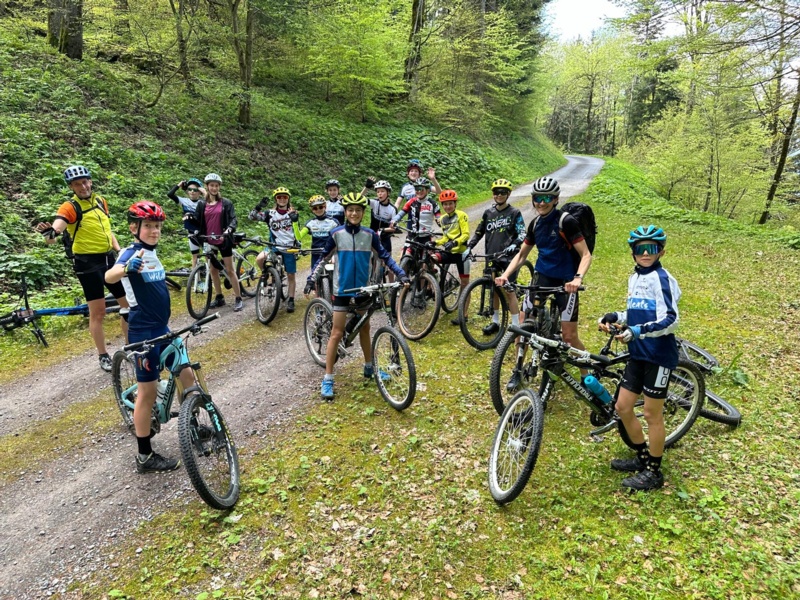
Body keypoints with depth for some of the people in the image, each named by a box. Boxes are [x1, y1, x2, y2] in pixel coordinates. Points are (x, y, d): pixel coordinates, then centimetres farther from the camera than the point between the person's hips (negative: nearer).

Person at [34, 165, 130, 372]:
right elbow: (56, 227, -28)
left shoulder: (101, 201, 9)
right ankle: (103, 356, 14)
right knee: (98, 312, -1)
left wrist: (119, 250, 8)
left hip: (109, 259, 6)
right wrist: (49, 232, -50)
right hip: (88, 263, -6)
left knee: (129, 302, 10)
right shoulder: (70, 207, -11)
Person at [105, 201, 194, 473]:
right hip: (143, 332, -8)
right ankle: (145, 457, 12)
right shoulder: (131, 253, -16)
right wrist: (127, 268, -58)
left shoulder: (151, 253, 10)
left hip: (161, 328, 8)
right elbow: (109, 276, -37)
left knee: (186, 375, 13)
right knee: (148, 391, 0)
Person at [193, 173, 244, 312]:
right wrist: (196, 232, -8)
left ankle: (238, 299, 3)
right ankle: (219, 298, 21)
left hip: (223, 241, -3)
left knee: (230, 270, -2)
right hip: (208, 241, 3)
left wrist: (229, 229, -26)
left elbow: (233, 219, -7)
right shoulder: (202, 204, 6)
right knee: (213, 270, 10)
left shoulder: (226, 203, 0)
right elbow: (197, 221, 9)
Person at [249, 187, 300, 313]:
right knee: (259, 259, -26)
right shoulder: (270, 213, 2)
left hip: (289, 248, 0)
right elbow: (252, 217, -7)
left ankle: (291, 301, 18)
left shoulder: (292, 213, 2)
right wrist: (259, 206, -24)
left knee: (291, 275, 5)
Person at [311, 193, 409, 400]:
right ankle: (328, 378, 4)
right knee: (337, 333, -3)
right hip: (342, 289, -2)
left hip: (363, 289, 3)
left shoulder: (369, 234, -4)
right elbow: (325, 258, 0)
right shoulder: (337, 234, -8)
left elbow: (385, 256, 1)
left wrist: (402, 275, -8)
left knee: (364, 328, 17)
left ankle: (369, 367, 35)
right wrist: (312, 279, -5)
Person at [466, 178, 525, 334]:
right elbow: (479, 233, 14)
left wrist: (514, 245, -31)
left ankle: (515, 325, 2)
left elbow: (522, 234, -12)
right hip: (492, 257, 4)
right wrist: (469, 247, 1)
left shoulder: (514, 213, -2)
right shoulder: (488, 213, 9)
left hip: (508, 257, -4)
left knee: (509, 291, -6)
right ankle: (495, 322, 23)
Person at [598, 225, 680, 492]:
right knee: (623, 406, 12)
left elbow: (670, 320, -23)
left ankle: (653, 472, 21)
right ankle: (643, 457, 32)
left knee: (652, 414, 4)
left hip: (658, 355, -8)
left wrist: (638, 331, -35)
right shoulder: (635, 277, 11)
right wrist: (615, 317, 5)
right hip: (638, 353, 8)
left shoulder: (661, 279, -14)